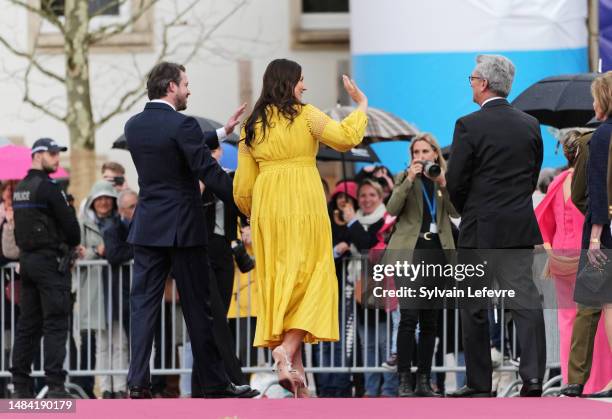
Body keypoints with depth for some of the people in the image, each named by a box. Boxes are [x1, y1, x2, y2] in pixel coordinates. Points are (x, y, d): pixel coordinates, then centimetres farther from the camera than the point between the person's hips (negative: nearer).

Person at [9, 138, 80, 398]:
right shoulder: (46, 187, -13)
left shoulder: (20, 189, 13)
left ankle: (20, 383, 8)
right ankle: (55, 384, -13)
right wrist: (73, 243, 10)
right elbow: (69, 222, -12)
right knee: (55, 323, -8)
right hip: (51, 259, -8)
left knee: (28, 323, 9)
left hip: (27, 257, 8)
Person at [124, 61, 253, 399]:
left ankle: (138, 382, -6)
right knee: (197, 307, 2)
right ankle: (214, 384, 8)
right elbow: (210, 172, -16)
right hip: (183, 229, -5)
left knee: (143, 305, 3)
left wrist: (222, 132, 24)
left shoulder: (134, 126, 8)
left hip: (146, 229, 5)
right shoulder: (182, 126, -14)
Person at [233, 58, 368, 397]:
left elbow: (243, 184, 11)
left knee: (276, 280, 8)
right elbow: (345, 138, -12)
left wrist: (253, 215, 25)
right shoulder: (304, 116, -5)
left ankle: (294, 368, 7)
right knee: (308, 279, -1)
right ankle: (288, 347, -22)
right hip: (303, 203, -5)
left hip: (266, 206, 5)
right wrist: (361, 105, 2)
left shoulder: (252, 125, 9)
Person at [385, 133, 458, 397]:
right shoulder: (404, 178, 8)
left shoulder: (446, 179, 13)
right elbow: (392, 209, -7)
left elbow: (455, 211, -1)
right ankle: (405, 380, -13)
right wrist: (410, 180, -15)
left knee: (430, 320, 5)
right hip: (409, 251, -3)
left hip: (436, 253, 3)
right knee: (409, 317, -12)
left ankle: (424, 381, 9)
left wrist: (443, 184, -12)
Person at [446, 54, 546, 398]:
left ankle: (479, 384, 10)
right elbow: (533, 177, 12)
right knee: (527, 301, 0)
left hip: (480, 229, -4)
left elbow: (455, 182, -8)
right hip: (521, 229, 4)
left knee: (475, 308, 7)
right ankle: (533, 375, -13)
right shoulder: (530, 125, 6)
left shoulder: (469, 126, -10)